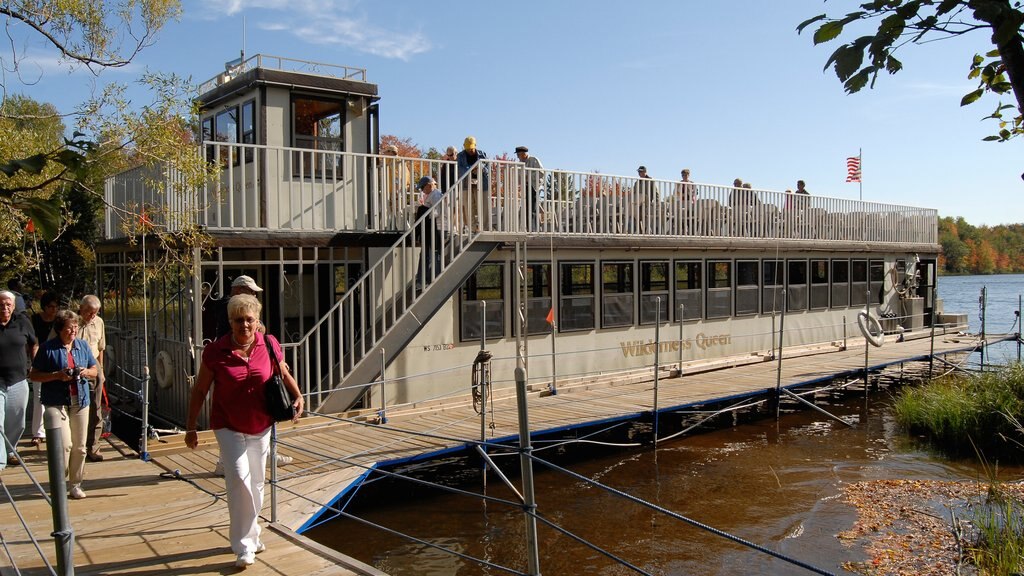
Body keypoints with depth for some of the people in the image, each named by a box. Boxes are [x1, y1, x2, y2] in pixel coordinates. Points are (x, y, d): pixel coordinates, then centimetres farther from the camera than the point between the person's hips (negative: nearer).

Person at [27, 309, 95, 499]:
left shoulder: (83, 345, 8)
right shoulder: (48, 348, -5)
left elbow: (95, 370, 17)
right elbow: (33, 375, -3)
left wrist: (86, 372, -6)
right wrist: (57, 375, -17)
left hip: (80, 403, 5)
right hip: (57, 403, -4)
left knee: (79, 447, 8)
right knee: (64, 444, -15)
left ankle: (75, 485, 21)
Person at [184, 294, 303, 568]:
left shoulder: (269, 345, -7)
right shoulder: (215, 352, -13)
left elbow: (284, 375, 11)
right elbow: (199, 391, -3)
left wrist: (298, 397, -5)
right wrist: (191, 427, -1)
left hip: (261, 427, 3)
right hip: (229, 428, -3)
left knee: (256, 482, 14)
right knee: (239, 479, -16)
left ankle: (252, 535, 34)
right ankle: (244, 547, -5)